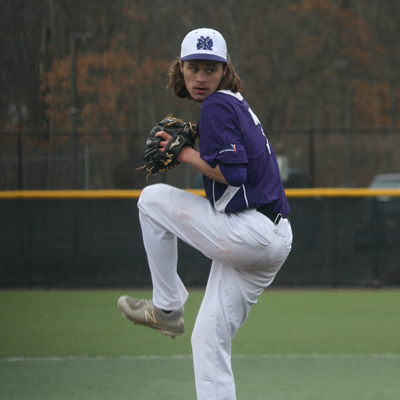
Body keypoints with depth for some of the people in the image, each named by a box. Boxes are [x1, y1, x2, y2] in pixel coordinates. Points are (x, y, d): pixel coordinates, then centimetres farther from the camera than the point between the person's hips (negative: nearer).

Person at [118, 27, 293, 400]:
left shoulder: (217, 107, -9)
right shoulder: (236, 104, 20)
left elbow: (232, 173, -19)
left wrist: (187, 154, -6)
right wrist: (182, 146, 15)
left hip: (249, 234, -10)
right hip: (275, 240, 10)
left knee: (152, 198, 4)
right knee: (209, 340, 10)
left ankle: (166, 308, 8)